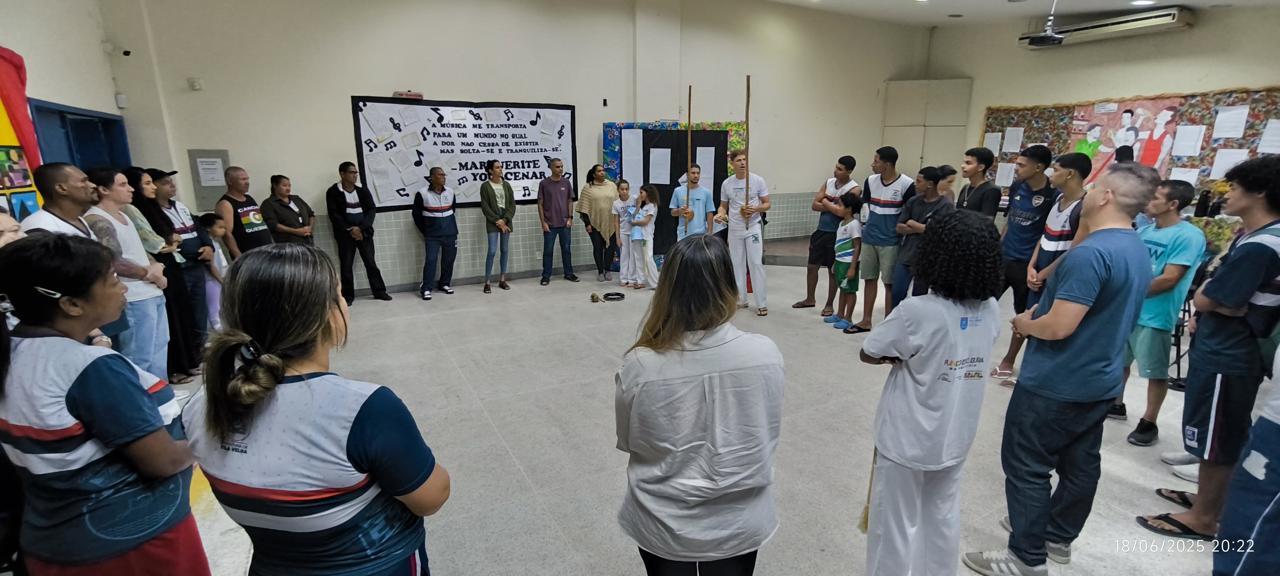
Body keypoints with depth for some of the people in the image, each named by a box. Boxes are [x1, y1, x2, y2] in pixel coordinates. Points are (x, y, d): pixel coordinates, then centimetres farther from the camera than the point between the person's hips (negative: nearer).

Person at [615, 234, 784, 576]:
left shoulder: (639, 366, -25)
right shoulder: (765, 354, -21)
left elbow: (628, 442, -6)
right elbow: (769, 435, -3)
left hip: (662, 525, -1)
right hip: (741, 523, 1)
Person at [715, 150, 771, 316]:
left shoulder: (758, 180, -4)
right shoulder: (726, 183, 3)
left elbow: (767, 204, -1)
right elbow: (723, 205, 12)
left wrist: (756, 209, -21)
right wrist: (720, 213, -11)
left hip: (753, 227, -3)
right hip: (734, 229, 3)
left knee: (756, 264, -7)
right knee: (737, 264, 10)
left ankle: (762, 303, -2)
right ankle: (740, 300, 22)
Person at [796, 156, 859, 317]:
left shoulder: (853, 189, -12)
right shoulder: (829, 182, 6)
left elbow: (842, 212, -24)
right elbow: (814, 205, 1)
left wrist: (826, 203, -10)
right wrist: (833, 207, -12)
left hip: (836, 234, -6)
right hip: (821, 231, 6)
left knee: (833, 270, 5)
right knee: (812, 266, 13)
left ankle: (829, 305, 18)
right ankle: (810, 299, 29)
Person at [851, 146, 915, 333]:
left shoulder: (906, 184, -12)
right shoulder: (870, 181, 2)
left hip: (890, 243, -5)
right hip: (869, 239, 5)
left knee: (889, 283, 3)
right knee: (869, 280, 11)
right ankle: (866, 321, 20)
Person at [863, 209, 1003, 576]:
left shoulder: (917, 312, -27)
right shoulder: (991, 311, -8)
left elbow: (867, 354, -16)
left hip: (908, 439, -6)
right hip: (956, 437, 6)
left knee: (895, 524, 13)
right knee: (943, 517, 25)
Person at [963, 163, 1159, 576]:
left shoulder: (1091, 253, -25)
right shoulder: (1138, 252, 8)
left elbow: (1058, 326, -27)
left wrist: (1026, 323, -7)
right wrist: (1045, 309, 9)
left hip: (1056, 384, -10)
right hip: (1099, 381, 10)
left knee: (1027, 466, 1)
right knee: (1080, 463, 19)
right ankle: (1058, 536, 35)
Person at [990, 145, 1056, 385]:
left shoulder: (1053, 195, -13)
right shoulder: (1016, 187, 3)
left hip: (1027, 263, -5)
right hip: (1003, 257, 5)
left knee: (1023, 315, 10)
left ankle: (1008, 362, 23)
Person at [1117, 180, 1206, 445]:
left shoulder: (1189, 236, -13)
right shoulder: (1143, 230, 8)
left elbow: (1169, 279, -18)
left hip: (1155, 315, -7)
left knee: (1156, 372, 5)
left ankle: (1148, 423, 17)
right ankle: (1115, 403, 36)